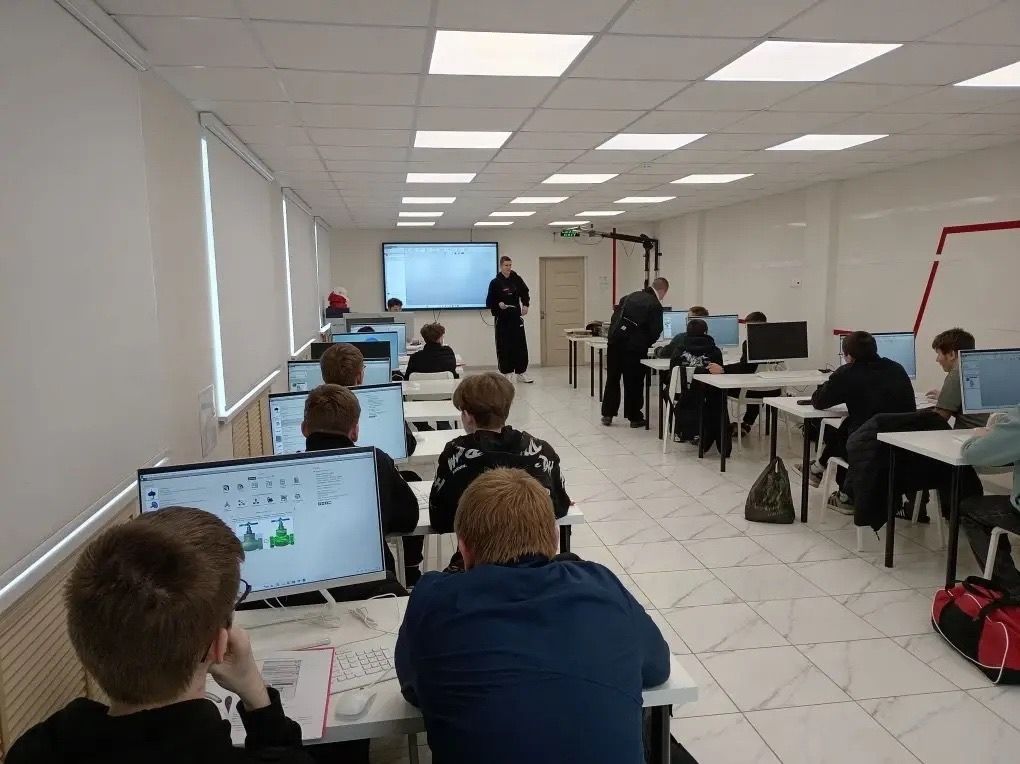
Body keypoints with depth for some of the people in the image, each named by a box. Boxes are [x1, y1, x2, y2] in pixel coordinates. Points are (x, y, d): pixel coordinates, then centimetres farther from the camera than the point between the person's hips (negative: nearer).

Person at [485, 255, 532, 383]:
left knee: (520, 345, 3)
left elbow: (525, 294, 17)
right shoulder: (495, 282, -5)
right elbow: (489, 302, -3)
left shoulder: (517, 279, 3)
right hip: (502, 318, -2)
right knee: (504, 346, -1)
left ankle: (521, 373, 12)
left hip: (516, 316, 3)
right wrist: (498, 305, -22)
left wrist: (526, 305, 0)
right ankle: (506, 373, 11)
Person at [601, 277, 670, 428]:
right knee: (634, 382, 7)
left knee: (612, 379, 15)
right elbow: (655, 331, -6)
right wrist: (645, 344, 12)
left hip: (615, 342, 5)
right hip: (634, 347, -5)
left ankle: (607, 414, 20)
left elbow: (615, 316, 14)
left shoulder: (630, 296, 13)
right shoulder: (655, 305, -4)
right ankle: (634, 417, 16)